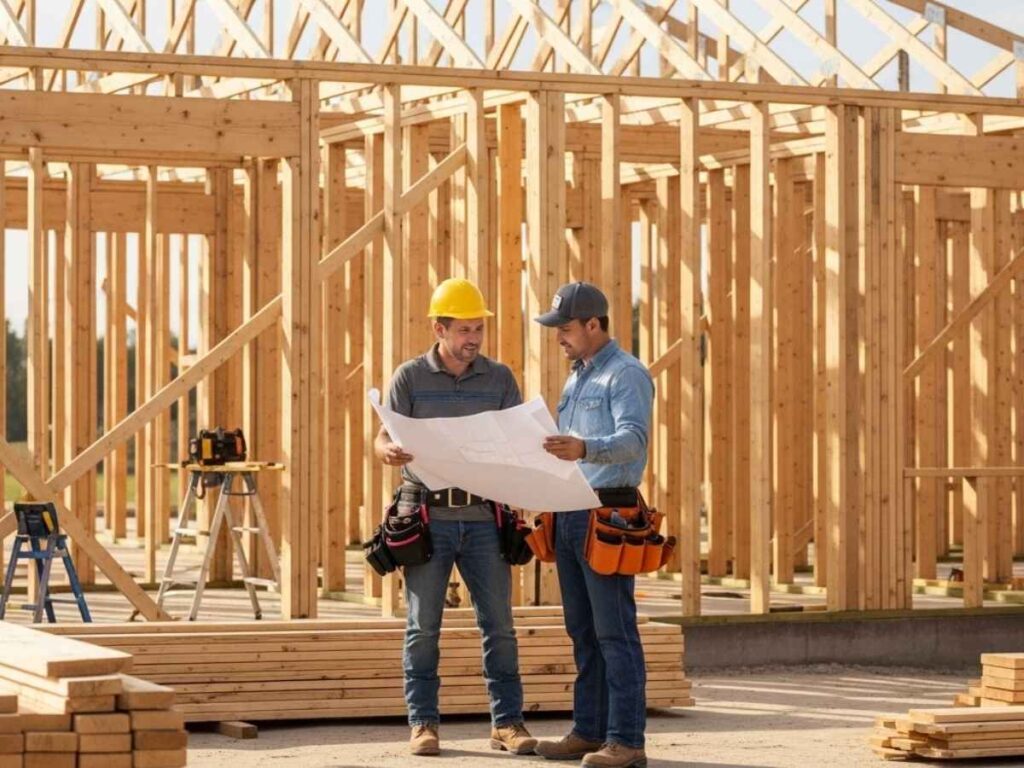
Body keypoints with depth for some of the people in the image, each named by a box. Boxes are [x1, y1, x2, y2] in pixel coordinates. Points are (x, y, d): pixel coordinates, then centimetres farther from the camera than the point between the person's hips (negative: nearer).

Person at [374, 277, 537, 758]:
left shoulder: (499, 378, 8)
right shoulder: (411, 377, 2)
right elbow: (383, 441, -2)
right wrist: (390, 452, -27)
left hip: (482, 516, 2)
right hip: (427, 515, -2)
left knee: (498, 622, 1)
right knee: (423, 625, 2)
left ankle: (507, 721, 7)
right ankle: (423, 723, 8)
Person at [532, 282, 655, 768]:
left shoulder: (626, 374, -8)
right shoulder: (575, 379, 21)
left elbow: (632, 441, -22)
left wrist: (584, 449, -39)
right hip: (568, 512, 9)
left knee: (614, 632, -8)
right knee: (583, 632, 11)